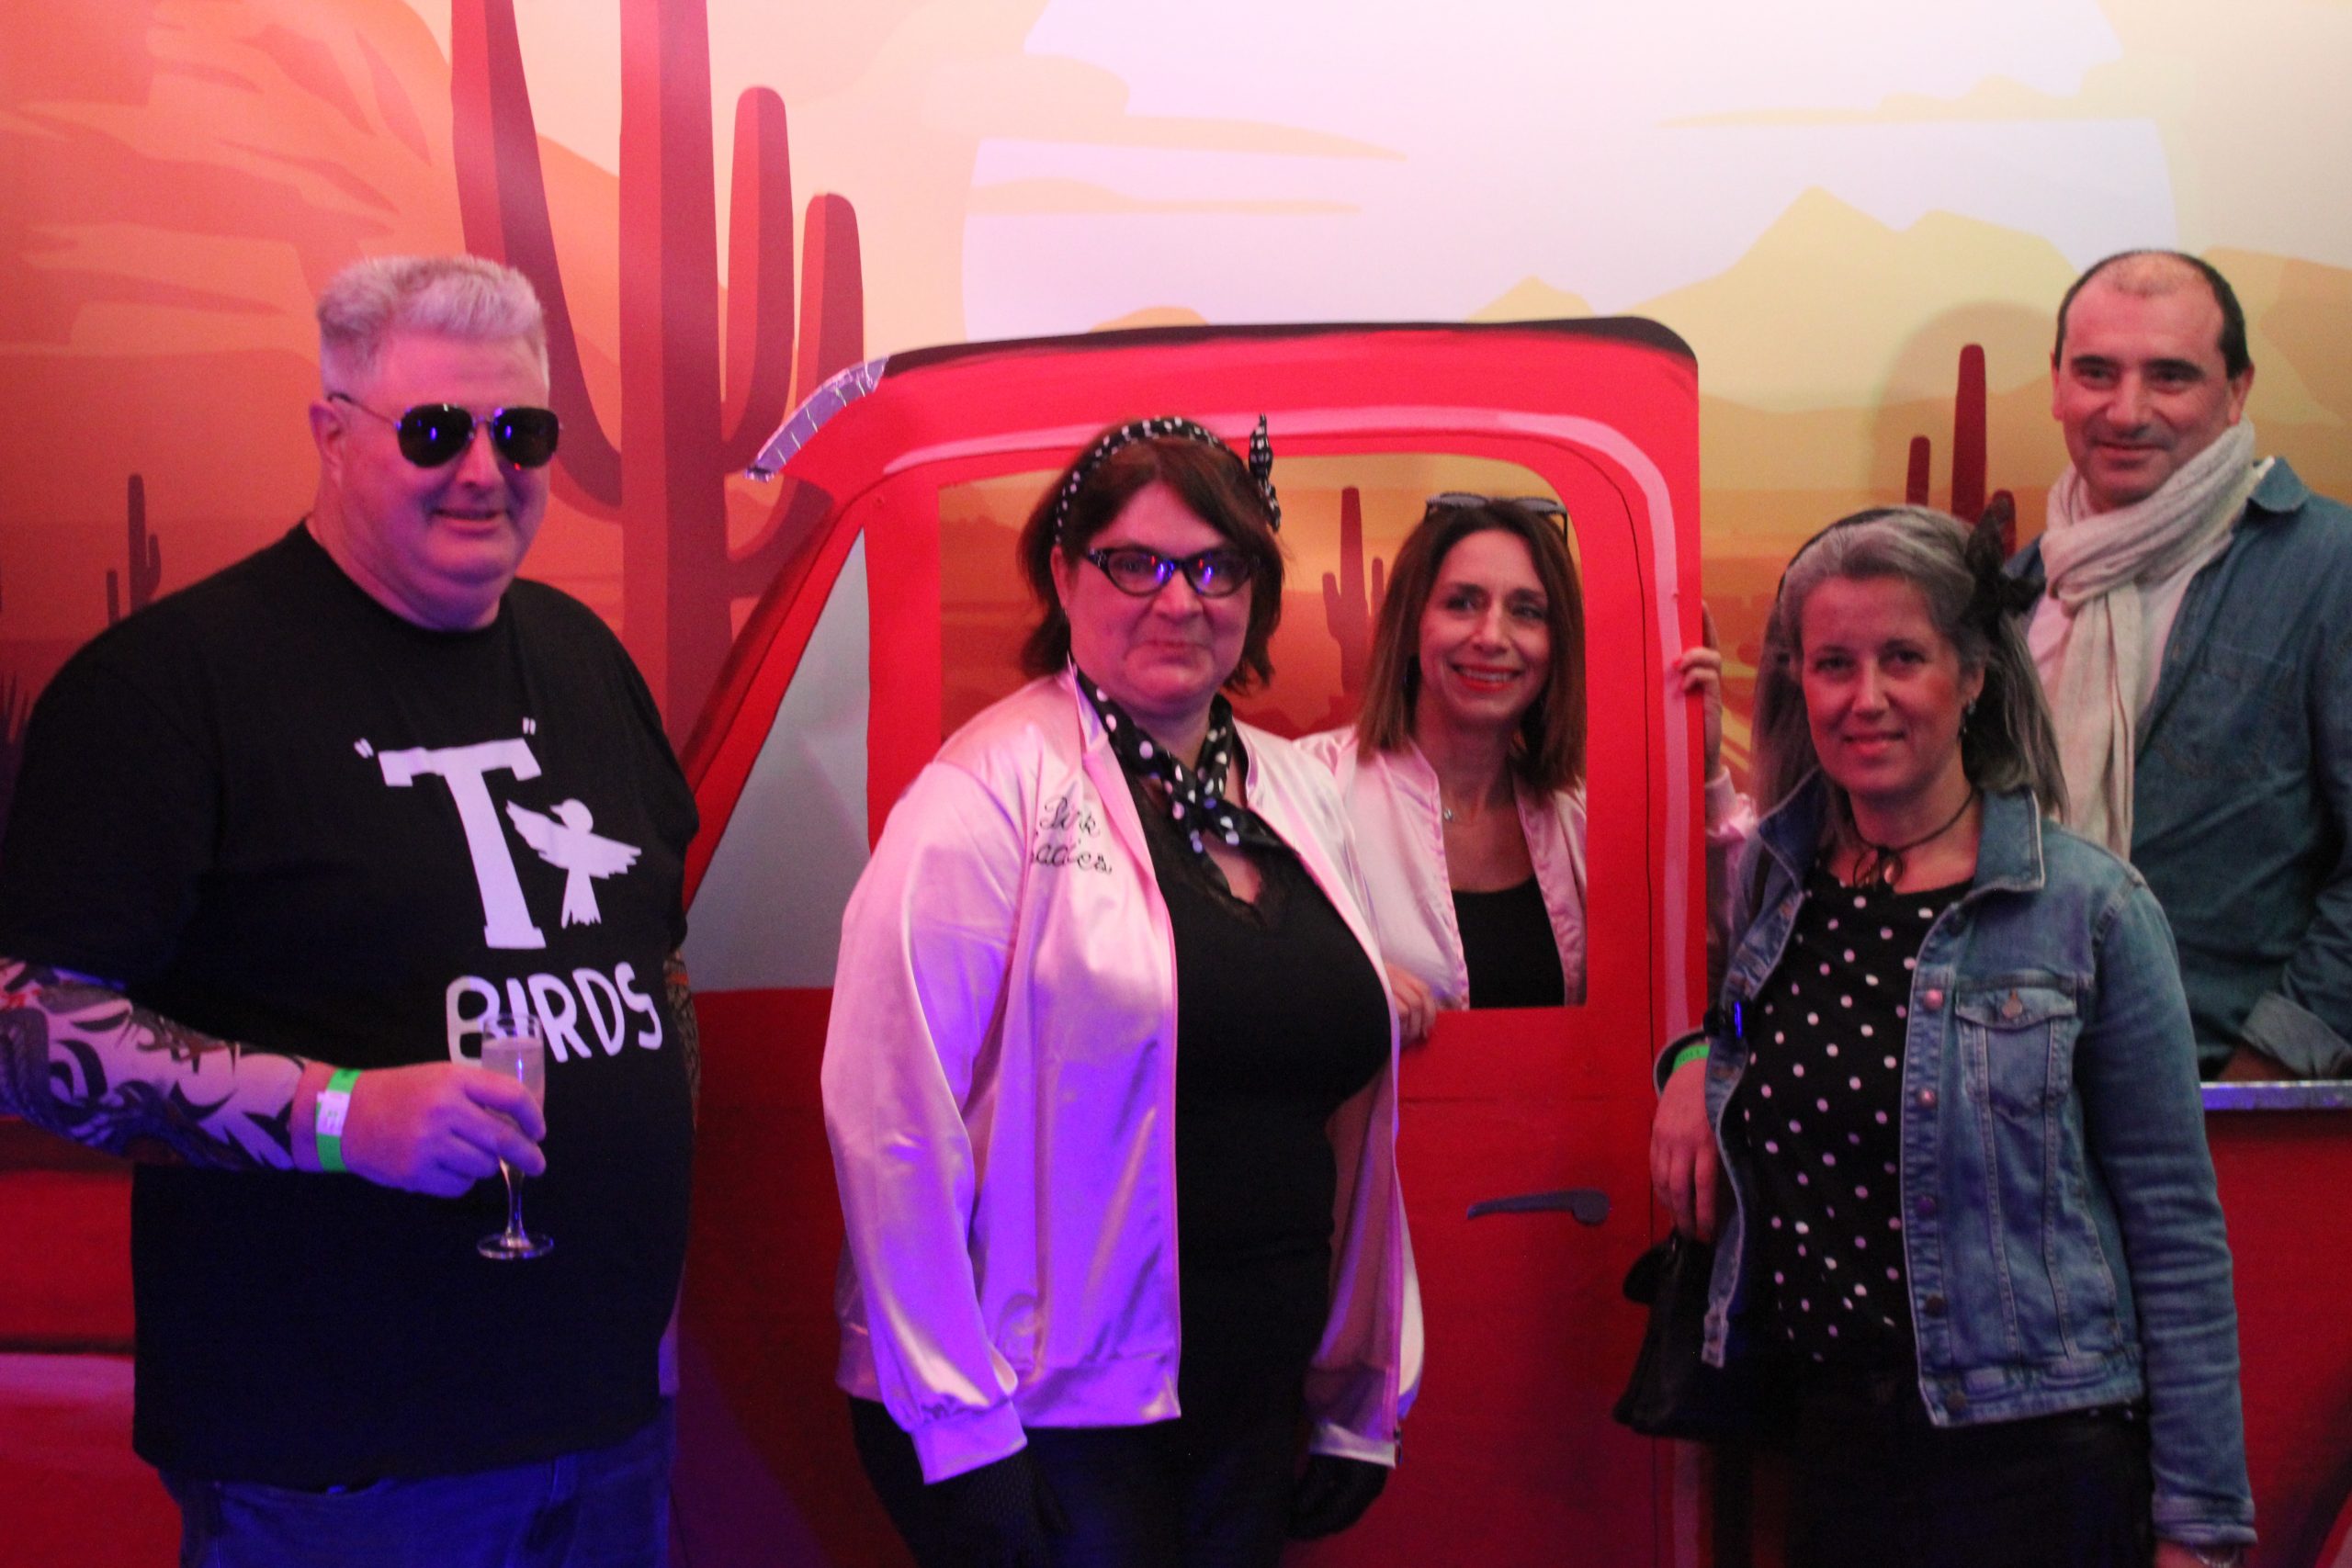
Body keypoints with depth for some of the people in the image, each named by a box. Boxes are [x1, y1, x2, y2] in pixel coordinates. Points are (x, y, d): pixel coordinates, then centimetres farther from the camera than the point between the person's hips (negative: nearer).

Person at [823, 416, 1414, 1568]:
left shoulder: (1303, 798, 9)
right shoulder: (995, 790, -10)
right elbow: (895, 1121, -16)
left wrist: (1366, 1399, 14)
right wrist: (957, 1430, -16)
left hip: (1254, 1416, 6)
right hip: (1049, 1420, -6)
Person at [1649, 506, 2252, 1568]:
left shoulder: (2092, 909, -9)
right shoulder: (1776, 885, 4)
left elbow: (2176, 1232, -8)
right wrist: (1699, 1062, 2)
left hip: (2031, 1452, -4)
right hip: (1831, 1441, 5)